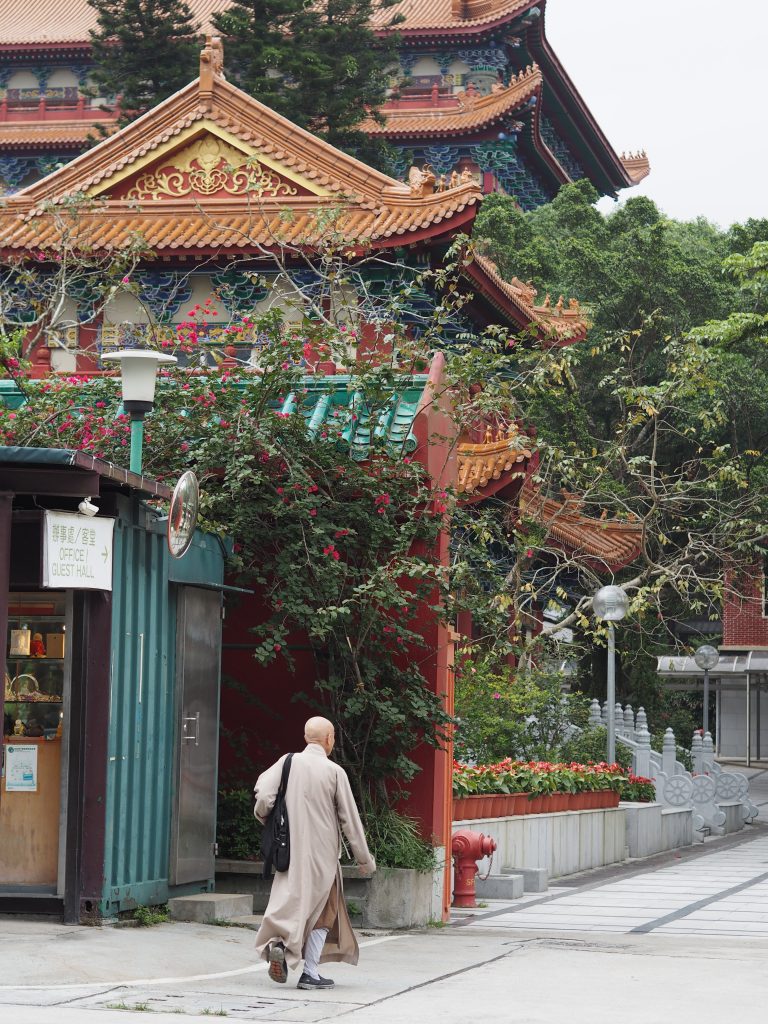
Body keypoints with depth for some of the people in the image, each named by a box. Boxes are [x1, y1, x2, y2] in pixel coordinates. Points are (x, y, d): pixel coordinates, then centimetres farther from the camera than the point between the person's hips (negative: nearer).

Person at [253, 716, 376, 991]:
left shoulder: (288, 762, -1)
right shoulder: (334, 772, -7)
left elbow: (263, 795, -12)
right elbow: (350, 819, -4)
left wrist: (265, 818, 11)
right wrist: (365, 859, 4)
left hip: (291, 851, 3)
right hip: (321, 852, -3)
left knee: (292, 903, 13)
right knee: (321, 911, 9)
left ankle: (279, 943, -15)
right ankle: (309, 973, 5)